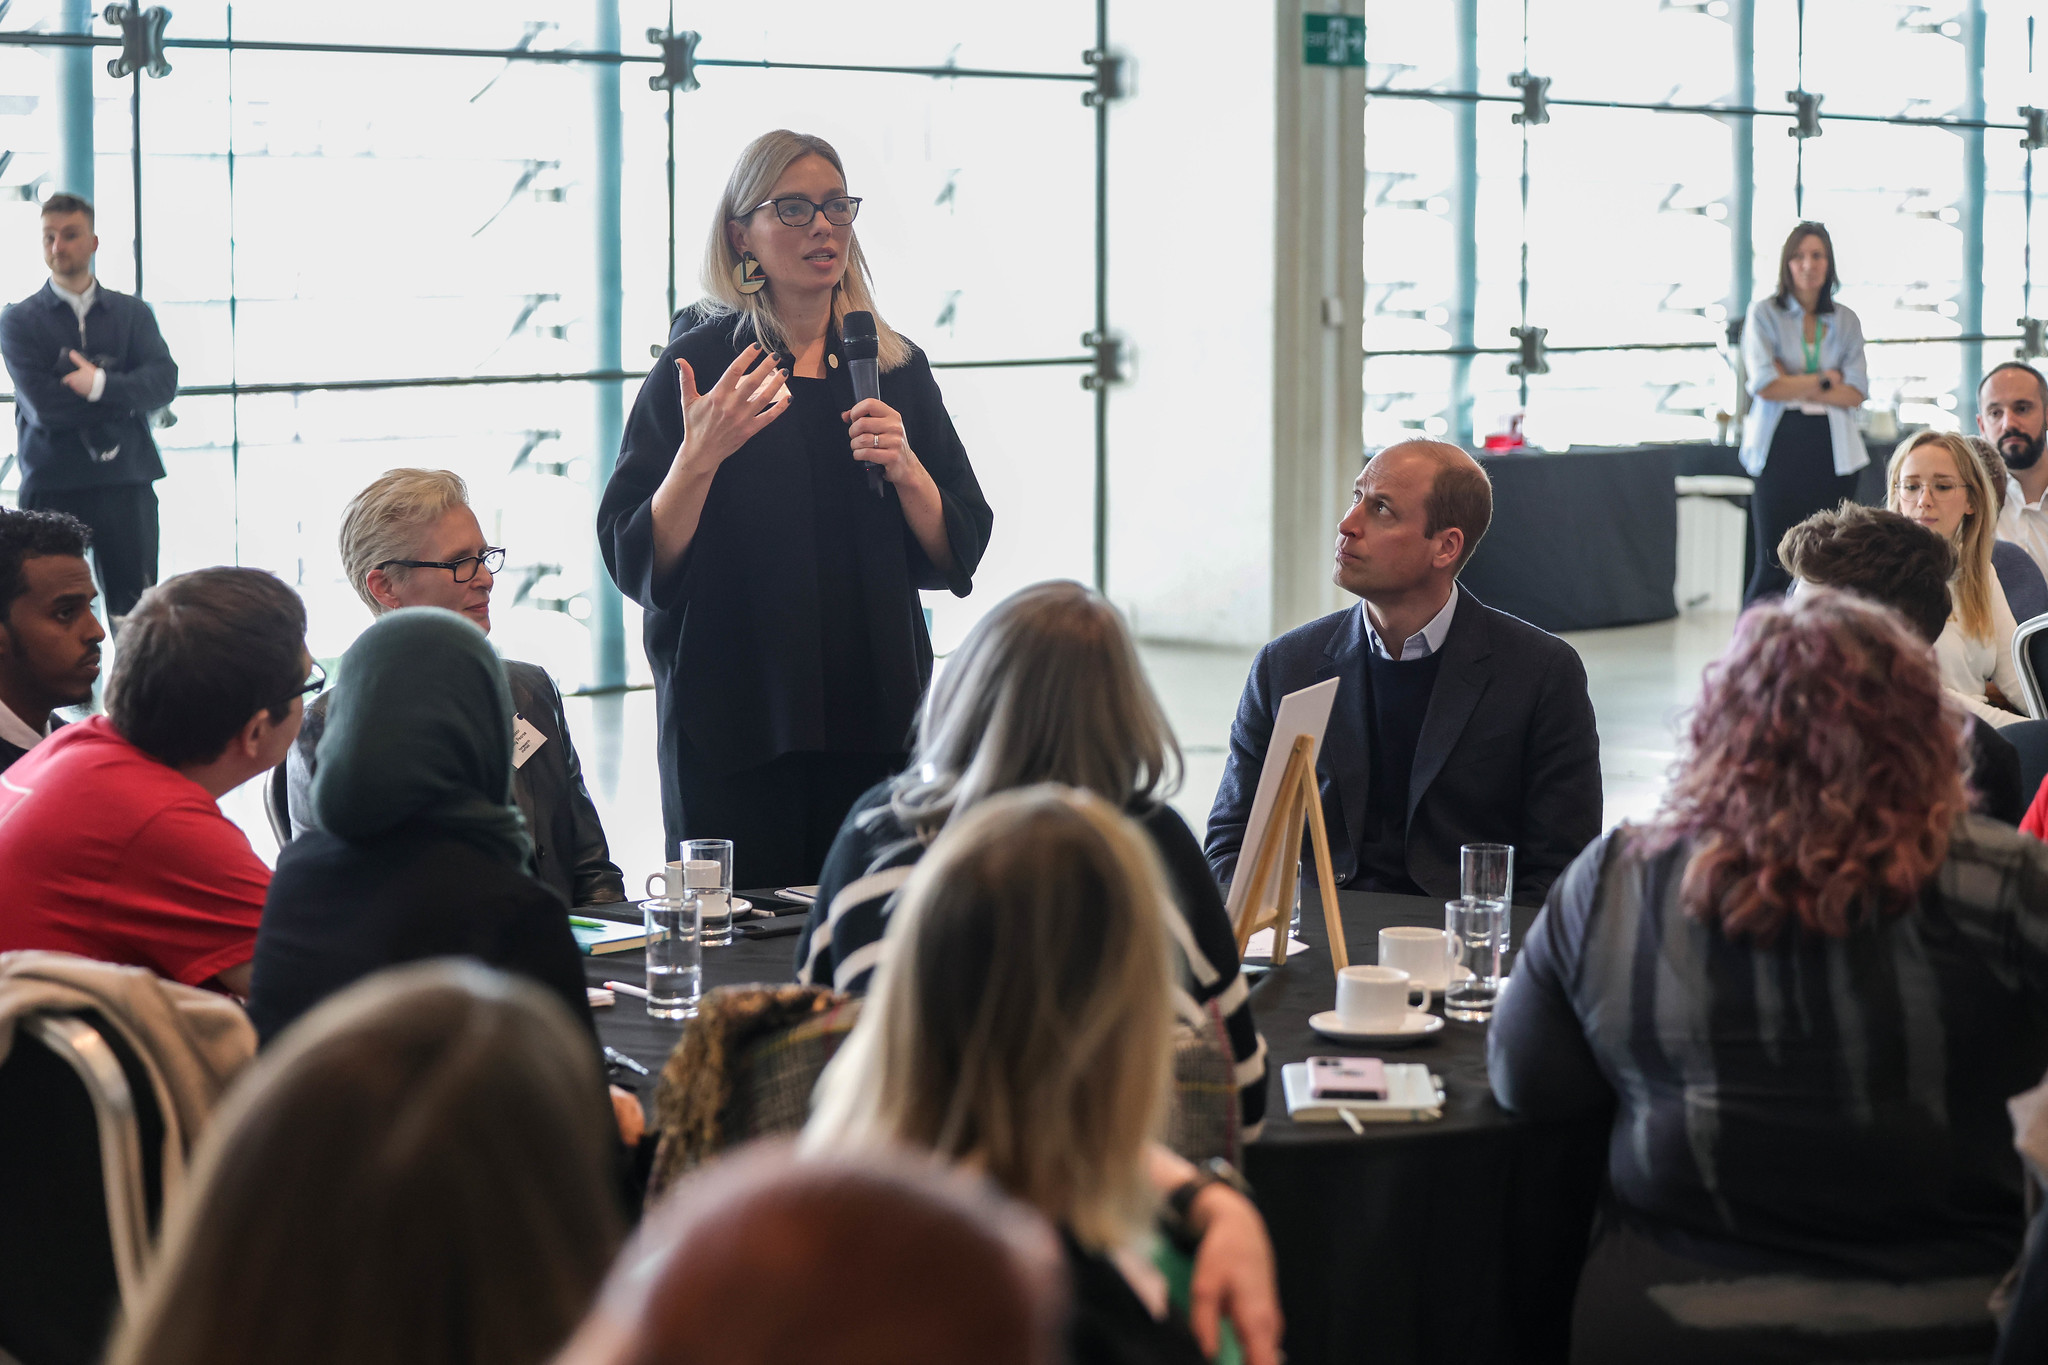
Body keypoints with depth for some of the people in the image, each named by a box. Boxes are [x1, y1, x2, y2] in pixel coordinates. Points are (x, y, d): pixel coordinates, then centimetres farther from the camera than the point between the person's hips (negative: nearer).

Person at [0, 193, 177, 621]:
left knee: (135, 613, 1)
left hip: (127, 482, 2)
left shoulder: (132, 312, 12)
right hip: (53, 485, -2)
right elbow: (42, 404, -10)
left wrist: (102, 384, -19)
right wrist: (126, 396, -7)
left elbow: (164, 382, -4)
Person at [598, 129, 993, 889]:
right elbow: (637, 564, -6)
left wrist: (905, 468, -10)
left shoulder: (897, 368, 9)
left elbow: (958, 554, 7)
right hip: (735, 733, -3)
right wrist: (699, 456, -19)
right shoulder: (699, 367, -1)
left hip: (877, 725, 3)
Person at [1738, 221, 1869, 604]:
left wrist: (1794, 386, -7)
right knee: (1774, 565, -6)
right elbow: (1765, 385, -9)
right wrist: (1824, 380, -2)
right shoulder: (1764, 313, 4)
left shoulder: (1846, 321, 12)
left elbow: (1856, 393, 0)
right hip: (1780, 447, -3)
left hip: (1832, 452, 3)